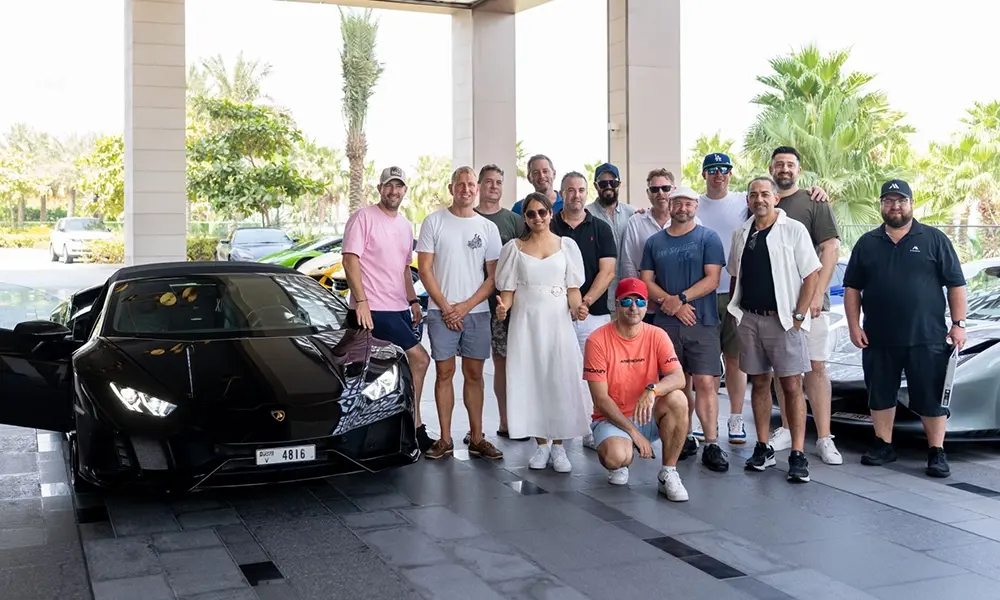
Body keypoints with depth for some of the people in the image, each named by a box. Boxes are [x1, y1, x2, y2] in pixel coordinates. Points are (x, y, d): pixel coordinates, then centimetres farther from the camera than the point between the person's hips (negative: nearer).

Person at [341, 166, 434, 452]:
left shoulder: (405, 225, 17)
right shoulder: (363, 218, -7)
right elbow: (350, 261, -12)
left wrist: (413, 301, 17)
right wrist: (361, 301, -19)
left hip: (399, 309, 7)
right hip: (374, 310, -7)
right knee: (419, 360, -11)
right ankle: (415, 428, -1)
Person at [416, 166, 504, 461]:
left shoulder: (488, 228, 7)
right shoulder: (434, 222, 2)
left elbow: (493, 276, 5)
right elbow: (425, 270, -1)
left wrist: (465, 306, -7)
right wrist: (446, 307, -7)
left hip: (477, 312, 2)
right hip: (441, 311, -2)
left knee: (474, 374, 6)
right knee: (444, 373, 1)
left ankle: (477, 439, 12)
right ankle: (445, 439, 8)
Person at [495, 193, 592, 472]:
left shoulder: (567, 245, 6)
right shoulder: (514, 247, 6)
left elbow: (573, 288, 5)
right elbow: (508, 289, 6)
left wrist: (577, 307, -15)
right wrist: (503, 307, -15)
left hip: (558, 321, 0)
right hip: (526, 321, 1)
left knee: (560, 381, -4)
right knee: (530, 381, 2)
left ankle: (558, 446, 6)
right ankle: (541, 444, 13)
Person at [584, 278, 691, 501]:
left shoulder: (657, 336, -3)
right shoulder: (598, 341, -12)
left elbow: (679, 378, -15)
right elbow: (601, 399, -14)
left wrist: (652, 390, -37)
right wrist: (633, 432, -19)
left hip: (648, 416, 3)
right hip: (611, 419, -3)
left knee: (677, 399, -28)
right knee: (617, 457, -34)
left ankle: (668, 473, -13)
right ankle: (619, 464, 8)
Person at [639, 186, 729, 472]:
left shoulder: (708, 238, 3)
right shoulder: (654, 242, 12)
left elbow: (712, 279, -6)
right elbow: (646, 281, 6)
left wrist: (680, 298, -15)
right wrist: (672, 304, -9)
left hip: (702, 322, -3)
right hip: (666, 323, 3)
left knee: (705, 382, -9)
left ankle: (711, 445, -6)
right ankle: (683, 438, 16)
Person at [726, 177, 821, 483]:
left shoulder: (793, 230, -4)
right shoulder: (741, 234, 11)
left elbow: (812, 275, -7)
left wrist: (798, 316, -12)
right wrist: (735, 311, 8)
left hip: (783, 319, -5)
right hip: (749, 318, 5)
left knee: (792, 386, -5)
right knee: (758, 383, 10)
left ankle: (798, 455, -2)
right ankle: (763, 449, 18)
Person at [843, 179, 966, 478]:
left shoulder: (934, 239, 3)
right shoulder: (867, 243, 10)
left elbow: (956, 284, 2)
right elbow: (852, 287, 10)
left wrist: (958, 324, -4)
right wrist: (854, 326, 2)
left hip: (927, 338, -3)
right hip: (878, 339, 3)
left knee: (931, 397, 1)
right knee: (880, 395, 11)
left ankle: (937, 452, 10)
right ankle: (883, 445, 23)